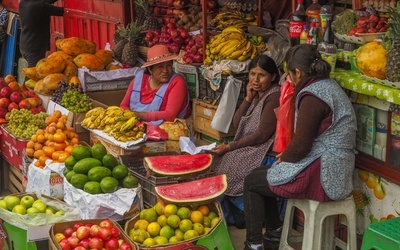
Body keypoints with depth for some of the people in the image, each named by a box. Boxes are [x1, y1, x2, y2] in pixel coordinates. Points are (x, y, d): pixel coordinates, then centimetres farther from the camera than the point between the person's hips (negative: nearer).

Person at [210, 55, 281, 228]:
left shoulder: (274, 97, -15)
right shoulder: (257, 95, 12)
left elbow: (261, 135, -19)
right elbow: (237, 124, 9)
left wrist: (229, 147, -16)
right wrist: (248, 98, -2)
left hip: (265, 151, -9)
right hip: (250, 147, 9)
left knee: (226, 163, -18)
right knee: (216, 160, -5)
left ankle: (235, 215, 0)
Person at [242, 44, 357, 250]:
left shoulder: (312, 96, -20)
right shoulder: (328, 85, 12)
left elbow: (301, 146, -21)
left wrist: (283, 159, -2)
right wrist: (286, 156, 11)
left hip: (322, 176, -10)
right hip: (335, 170, 10)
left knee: (252, 182, 6)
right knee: (262, 175, 24)